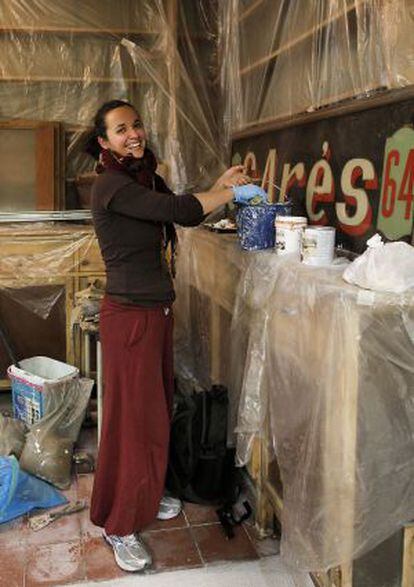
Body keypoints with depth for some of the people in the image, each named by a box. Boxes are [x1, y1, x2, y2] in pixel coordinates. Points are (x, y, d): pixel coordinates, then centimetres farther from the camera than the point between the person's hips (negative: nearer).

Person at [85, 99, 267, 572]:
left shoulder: (143, 179, 10)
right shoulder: (110, 185, -18)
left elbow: (181, 213, 19)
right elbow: (179, 210, -25)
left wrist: (221, 186, 9)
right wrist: (231, 192, -11)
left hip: (157, 311, 9)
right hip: (130, 316, -9)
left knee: (156, 407, 18)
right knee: (132, 417, 1)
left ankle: (147, 495, 38)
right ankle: (119, 526, 18)